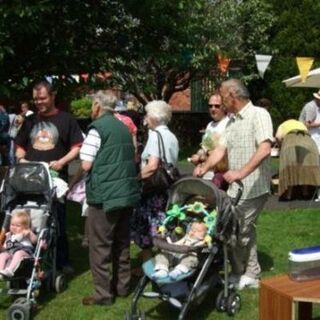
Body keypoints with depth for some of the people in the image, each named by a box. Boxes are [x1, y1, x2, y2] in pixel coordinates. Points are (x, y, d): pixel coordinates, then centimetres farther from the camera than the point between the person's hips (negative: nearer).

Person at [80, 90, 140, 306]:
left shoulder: (97, 128, -11)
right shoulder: (124, 128, 11)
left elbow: (86, 164, -13)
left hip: (105, 195, -7)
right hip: (127, 193, 7)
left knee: (100, 246, 1)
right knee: (122, 243, 17)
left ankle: (103, 293, 5)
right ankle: (122, 285, 25)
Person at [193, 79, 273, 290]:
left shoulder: (259, 114, -12)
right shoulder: (232, 121, 15)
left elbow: (265, 149, -24)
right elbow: (221, 149, 11)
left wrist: (241, 172, -31)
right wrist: (204, 168, -4)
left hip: (254, 188, -8)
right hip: (236, 188, 8)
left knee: (239, 233, -1)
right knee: (245, 231, 13)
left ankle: (239, 275, 15)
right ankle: (250, 275, 23)